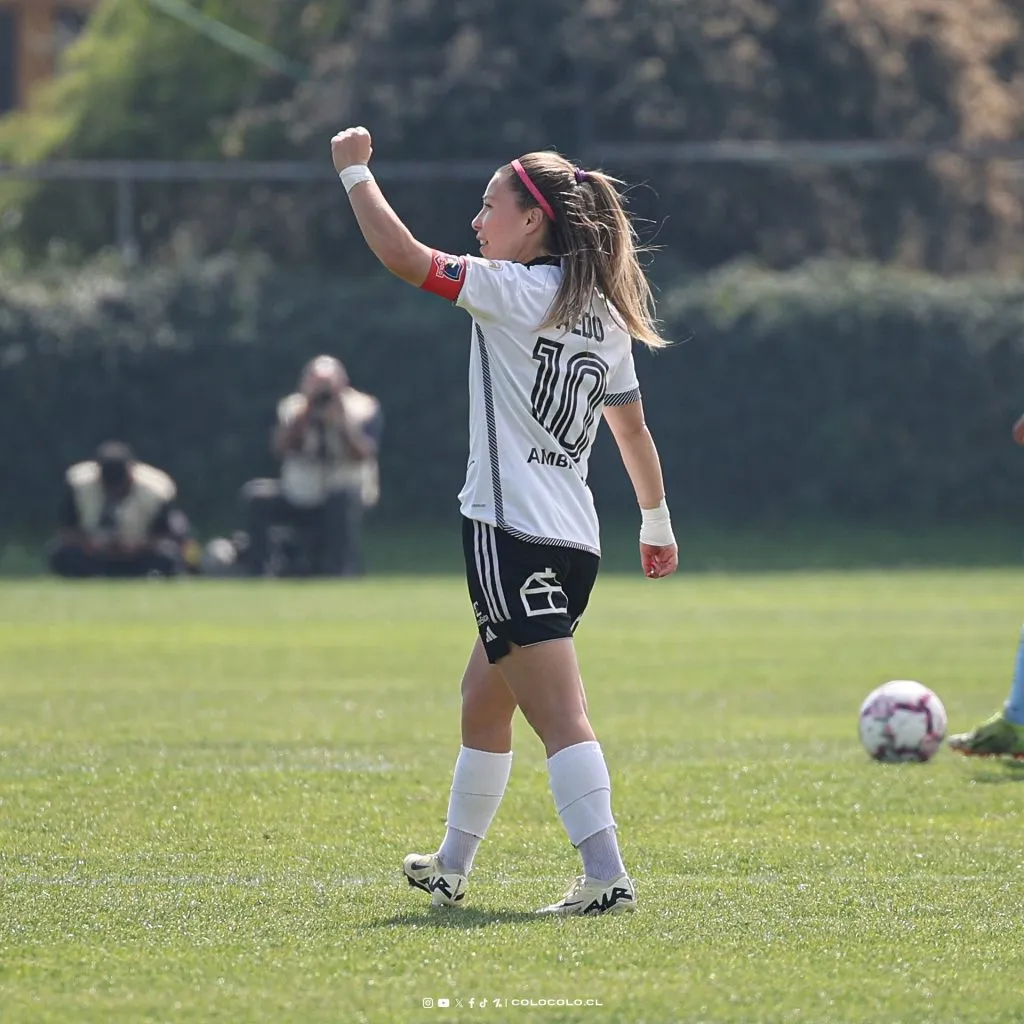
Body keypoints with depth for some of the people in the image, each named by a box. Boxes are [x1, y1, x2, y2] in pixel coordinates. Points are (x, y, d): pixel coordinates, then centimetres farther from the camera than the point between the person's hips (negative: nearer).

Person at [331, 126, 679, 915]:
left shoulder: (516, 290, -9)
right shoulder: (602, 315, 14)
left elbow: (404, 257, -12)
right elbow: (634, 430, 22)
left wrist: (354, 171, 1)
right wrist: (657, 523, 33)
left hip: (513, 533, -9)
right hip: (574, 541, 9)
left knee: (560, 718, -13)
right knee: (483, 700, 21)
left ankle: (607, 876, -20)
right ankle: (452, 867, 32)